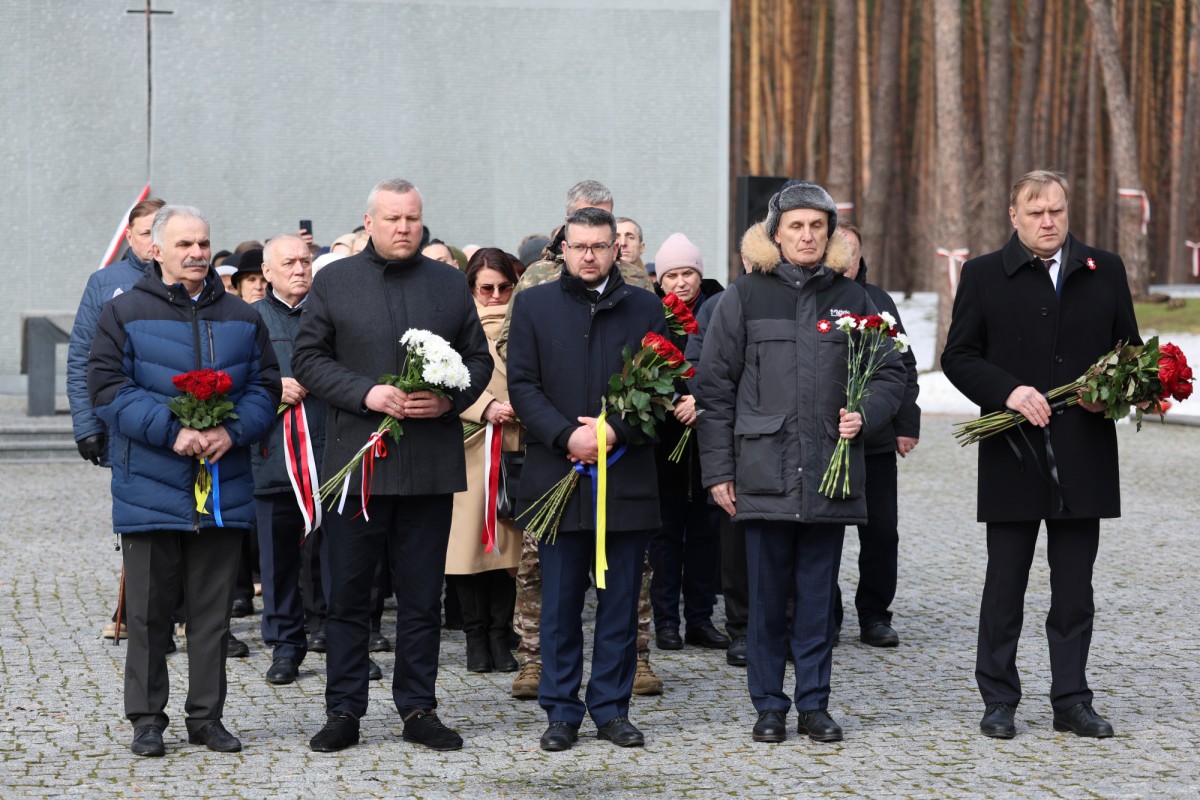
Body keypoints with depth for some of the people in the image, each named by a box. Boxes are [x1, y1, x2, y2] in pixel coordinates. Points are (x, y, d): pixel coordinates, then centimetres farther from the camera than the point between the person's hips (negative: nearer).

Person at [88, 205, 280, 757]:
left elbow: (265, 386, 9)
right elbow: (108, 389, -7)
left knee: (213, 611, 7)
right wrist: (172, 432, -18)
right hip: (150, 488, -3)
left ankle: (207, 716, 16)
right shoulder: (124, 314, 0)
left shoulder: (241, 318, 12)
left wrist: (232, 430, -11)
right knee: (148, 611, 3)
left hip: (223, 491, 3)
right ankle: (147, 720, 12)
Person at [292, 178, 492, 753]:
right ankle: (343, 712, 11)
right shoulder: (333, 282, 5)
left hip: (432, 464, 2)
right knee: (348, 594, 3)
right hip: (356, 459, -2)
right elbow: (308, 358, 1)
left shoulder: (450, 284, 11)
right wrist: (367, 394, -13)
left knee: (422, 596, 7)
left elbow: (478, 358, 12)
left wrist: (450, 399, -8)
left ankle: (418, 709, 16)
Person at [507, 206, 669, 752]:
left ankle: (612, 708, 14)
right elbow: (522, 384, 1)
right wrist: (567, 436, -13)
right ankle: (561, 712, 11)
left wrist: (616, 431, -11)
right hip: (556, 476, -1)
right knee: (560, 603, 3)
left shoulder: (645, 308, 9)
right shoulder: (534, 305, 7)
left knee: (620, 602, 5)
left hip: (627, 476, 1)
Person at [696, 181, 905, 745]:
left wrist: (865, 414, -3)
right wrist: (718, 470, -1)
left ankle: (814, 704, 15)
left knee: (818, 596, 6)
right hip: (765, 473, -2)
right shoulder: (744, 298, 4)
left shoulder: (851, 300, 11)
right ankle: (769, 705, 13)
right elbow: (714, 387, 4)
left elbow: (891, 373, 18)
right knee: (767, 594, 3)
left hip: (830, 473, 2)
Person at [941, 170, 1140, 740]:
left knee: (1074, 587, 7)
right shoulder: (984, 275, 4)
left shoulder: (1105, 272, 9)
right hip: (1013, 455, -2)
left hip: (1084, 455, 2)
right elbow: (958, 356, 1)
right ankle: (999, 702, 13)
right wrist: (1008, 391, -15)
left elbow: (1130, 349, 13)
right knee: (1005, 585, 4)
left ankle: (1072, 701, 15)